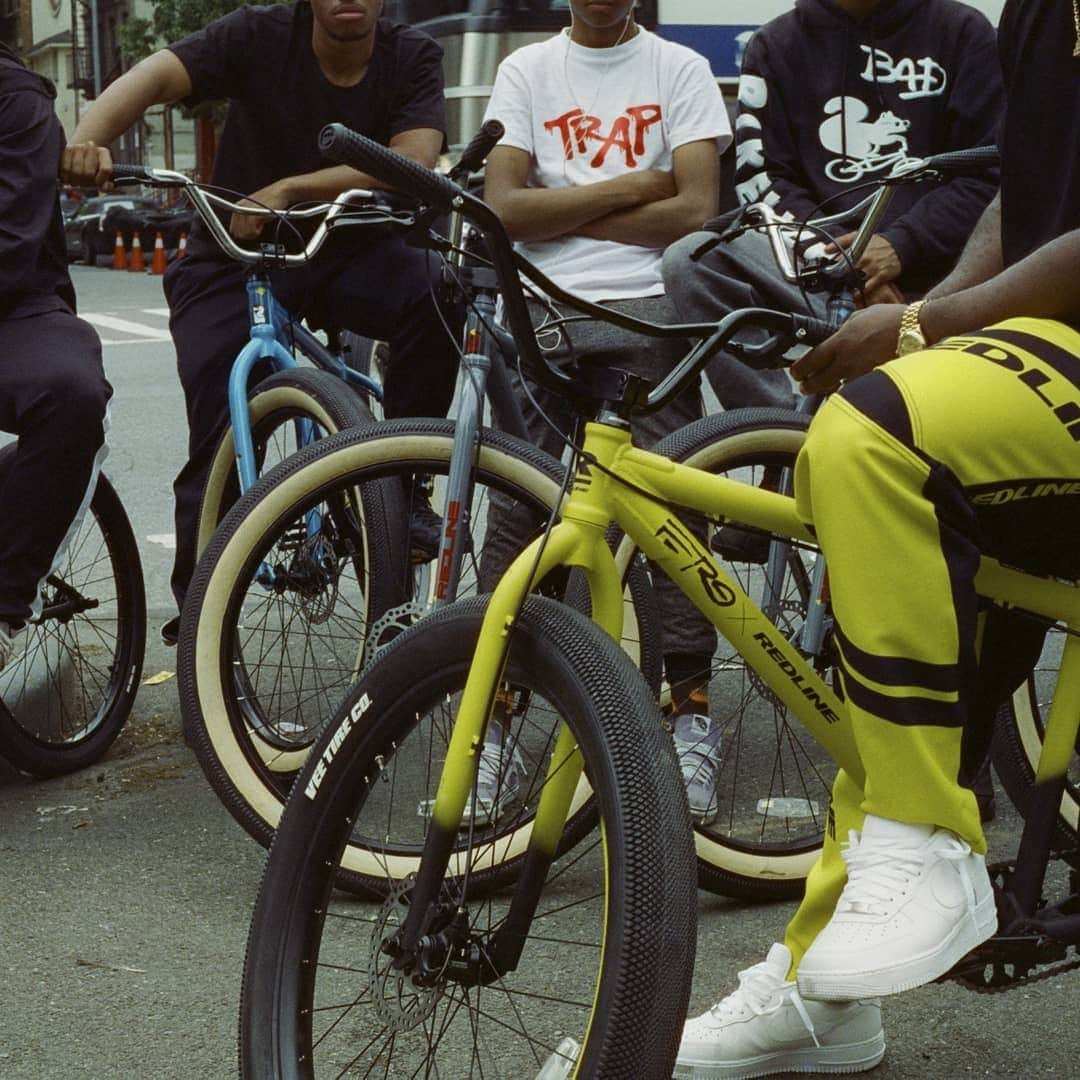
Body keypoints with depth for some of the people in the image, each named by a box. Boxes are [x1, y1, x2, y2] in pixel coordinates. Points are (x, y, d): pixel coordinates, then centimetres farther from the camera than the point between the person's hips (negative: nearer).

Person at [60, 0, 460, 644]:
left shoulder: (414, 58, -8)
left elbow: (413, 161, -24)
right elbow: (156, 75, -25)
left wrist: (289, 189, -33)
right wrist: (89, 139, -46)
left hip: (350, 250, 1)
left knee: (440, 295, -30)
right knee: (221, 438, -14)